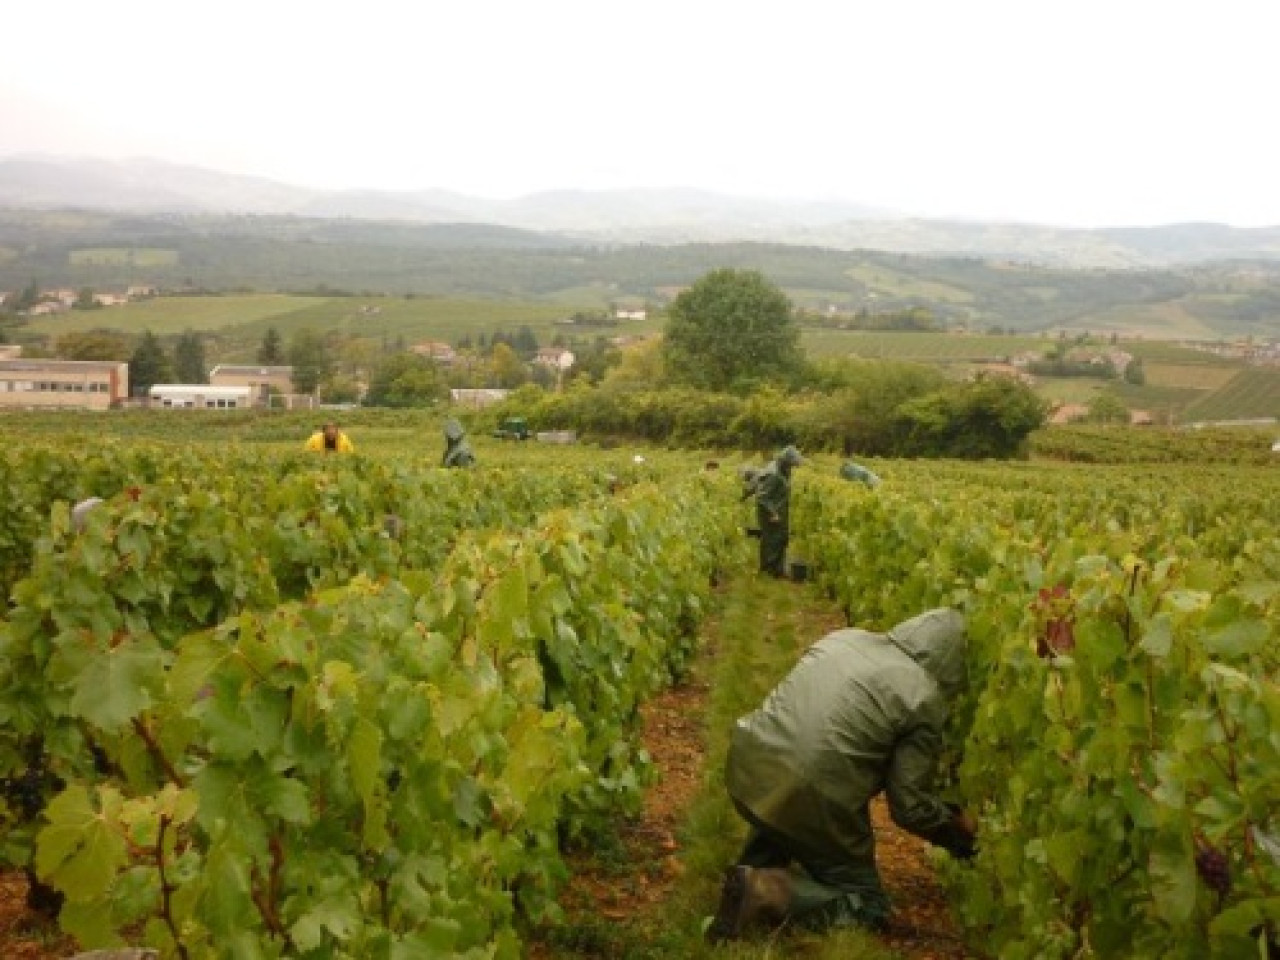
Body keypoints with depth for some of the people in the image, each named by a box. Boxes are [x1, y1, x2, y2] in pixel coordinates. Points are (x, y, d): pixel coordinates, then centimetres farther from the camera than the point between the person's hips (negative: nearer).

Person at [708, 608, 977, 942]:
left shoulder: (844, 636, 15)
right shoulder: (924, 698, -3)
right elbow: (912, 807, -2)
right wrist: (959, 829, 18)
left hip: (747, 770, 7)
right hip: (810, 799, -7)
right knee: (869, 907, 12)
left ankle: (755, 869, 16)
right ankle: (767, 891, -9)